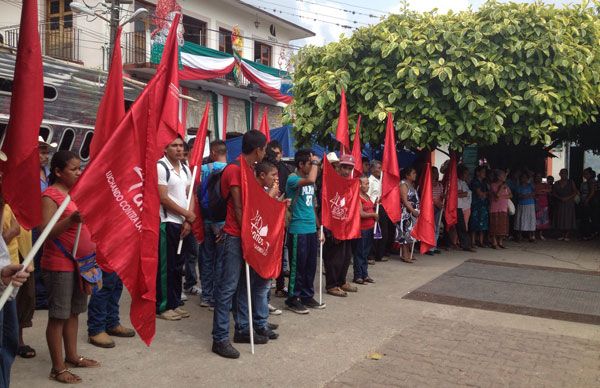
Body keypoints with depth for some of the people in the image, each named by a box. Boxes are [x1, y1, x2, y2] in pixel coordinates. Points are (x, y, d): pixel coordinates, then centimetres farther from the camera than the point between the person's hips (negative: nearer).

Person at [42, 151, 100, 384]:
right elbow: (46, 231, -23)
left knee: (74, 312, 16)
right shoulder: (50, 195, -13)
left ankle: (72, 357, 29)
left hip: (80, 261, 8)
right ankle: (58, 368, 10)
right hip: (59, 265, -8)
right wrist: (71, 219, -36)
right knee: (58, 316, 1)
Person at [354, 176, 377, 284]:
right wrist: (373, 215, -9)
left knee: (366, 253, 14)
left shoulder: (367, 196, 14)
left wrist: (376, 204, 8)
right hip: (361, 229, -9)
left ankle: (365, 275, 21)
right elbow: (361, 214, -20)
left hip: (370, 228, 9)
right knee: (360, 253, -2)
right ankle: (358, 276, 5)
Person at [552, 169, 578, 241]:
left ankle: (566, 236, -1)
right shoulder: (556, 184, 9)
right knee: (560, 219, -1)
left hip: (569, 203, -2)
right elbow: (554, 193, 5)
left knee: (568, 219, -5)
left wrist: (568, 198, -14)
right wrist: (560, 198, -12)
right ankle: (562, 235, 6)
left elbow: (575, 192, 0)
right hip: (559, 203, 2)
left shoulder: (571, 182, 4)